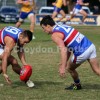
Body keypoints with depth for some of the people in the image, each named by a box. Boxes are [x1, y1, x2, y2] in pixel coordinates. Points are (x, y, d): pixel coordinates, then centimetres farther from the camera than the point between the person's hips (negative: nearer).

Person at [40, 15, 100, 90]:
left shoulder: (55, 35, -8)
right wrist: (64, 62, 28)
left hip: (82, 52, -7)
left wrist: (63, 67, -24)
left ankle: (77, 85, 38)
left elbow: (64, 50, -23)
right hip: (91, 46, 7)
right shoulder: (63, 26, 18)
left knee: (69, 68, 18)